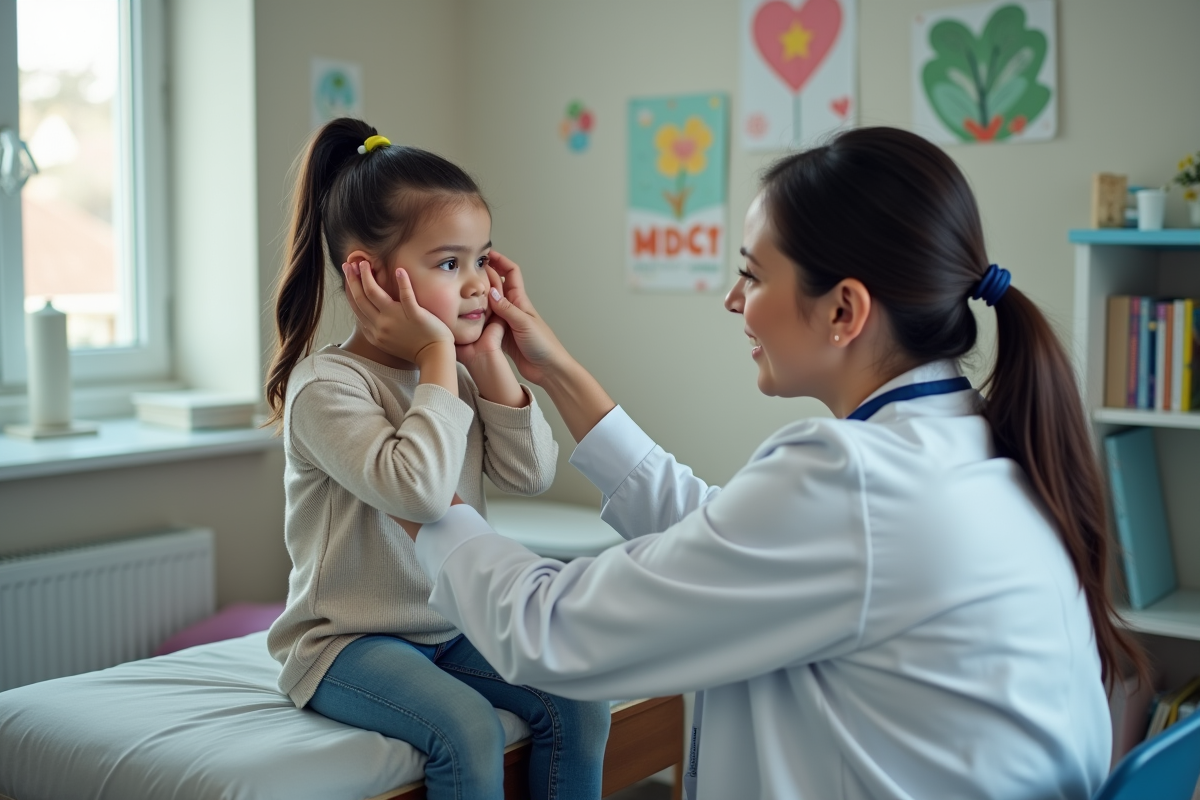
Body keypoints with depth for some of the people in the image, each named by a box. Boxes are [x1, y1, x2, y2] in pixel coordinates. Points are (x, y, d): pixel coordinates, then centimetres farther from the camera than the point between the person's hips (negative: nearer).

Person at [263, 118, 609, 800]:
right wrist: (438, 358, -24)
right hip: (347, 641, -6)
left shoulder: (458, 374, 5)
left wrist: (488, 360, -8)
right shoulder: (325, 384, -18)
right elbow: (419, 490, -32)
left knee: (579, 705, -10)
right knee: (469, 729, -29)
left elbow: (532, 475, -1)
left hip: (453, 629, 7)